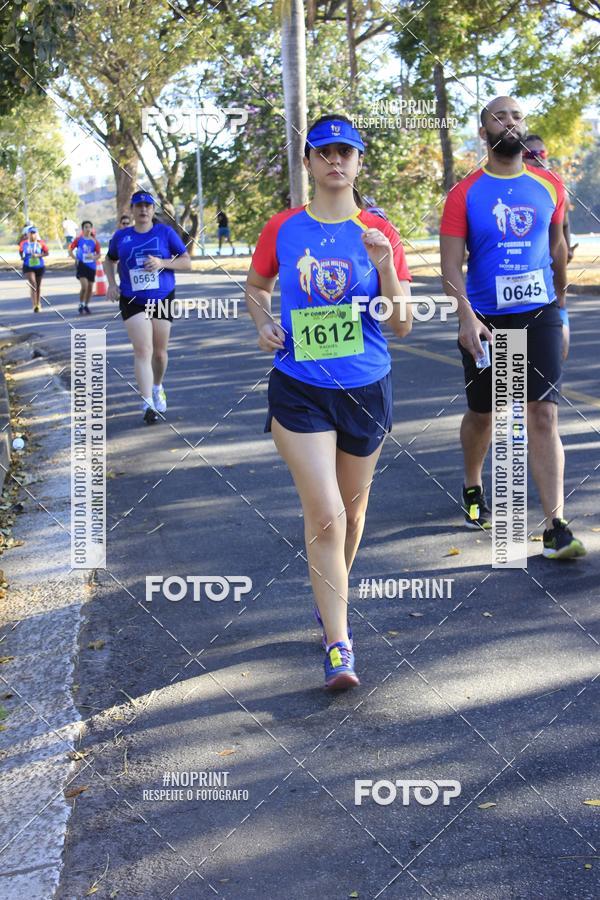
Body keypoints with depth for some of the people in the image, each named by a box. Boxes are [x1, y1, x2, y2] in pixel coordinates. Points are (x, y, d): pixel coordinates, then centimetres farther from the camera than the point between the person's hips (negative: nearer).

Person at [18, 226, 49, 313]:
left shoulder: (41, 243, -4)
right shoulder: (24, 243, 0)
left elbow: (47, 252, -4)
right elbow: (20, 251, 17)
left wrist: (38, 255, -18)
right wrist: (22, 257, -1)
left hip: (39, 266, 1)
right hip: (28, 267, -1)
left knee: (38, 286, 15)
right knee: (32, 285, -17)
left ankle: (38, 304, 33)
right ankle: (34, 305, -22)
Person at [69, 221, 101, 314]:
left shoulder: (94, 241, 4)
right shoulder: (78, 239, -1)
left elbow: (99, 254, 6)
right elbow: (70, 250, 3)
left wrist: (94, 257, -14)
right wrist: (76, 259, -8)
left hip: (91, 266, 3)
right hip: (81, 265, -3)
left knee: (90, 287, 8)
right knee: (84, 286, -17)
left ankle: (86, 305, 26)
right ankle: (81, 304, 2)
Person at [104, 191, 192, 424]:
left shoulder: (165, 232, -1)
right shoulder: (121, 236, 5)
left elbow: (187, 262, -1)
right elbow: (110, 260, 22)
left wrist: (162, 263, -17)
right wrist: (112, 283, 5)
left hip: (162, 300, 1)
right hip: (132, 301, 0)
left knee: (160, 352, 11)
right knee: (143, 352, -14)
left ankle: (157, 388, 40)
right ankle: (148, 405, -17)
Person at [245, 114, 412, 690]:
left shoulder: (380, 233, -3)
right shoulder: (282, 230, -2)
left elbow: (402, 326, -4)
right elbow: (255, 288, 16)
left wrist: (386, 268, -20)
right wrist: (263, 325, -5)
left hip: (366, 390, 2)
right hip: (299, 390, -2)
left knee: (351, 509, 17)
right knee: (325, 515, -10)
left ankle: (331, 594, 44)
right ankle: (338, 644, -2)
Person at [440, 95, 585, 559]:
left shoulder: (549, 187, 4)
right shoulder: (464, 194, -4)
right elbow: (451, 264, -10)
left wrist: (561, 302, 26)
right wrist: (466, 316, -23)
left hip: (539, 315, 1)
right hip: (485, 320, -1)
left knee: (544, 417, -9)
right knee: (482, 414, 13)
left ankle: (556, 528, -11)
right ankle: (473, 490, 41)